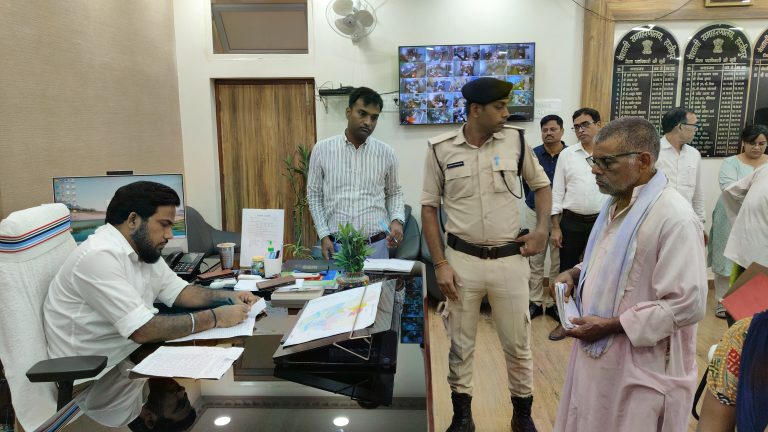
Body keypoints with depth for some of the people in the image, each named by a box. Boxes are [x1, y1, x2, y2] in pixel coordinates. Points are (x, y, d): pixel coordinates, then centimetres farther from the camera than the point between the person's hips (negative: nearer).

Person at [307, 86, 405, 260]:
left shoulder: (386, 153, 1)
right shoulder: (322, 149, -1)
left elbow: (394, 193, 13)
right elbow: (314, 195, 4)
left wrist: (397, 220, -6)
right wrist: (324, 235, -4)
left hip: (376, 245, 1)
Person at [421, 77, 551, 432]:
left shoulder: (516, 140, -1)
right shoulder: (441, 149, -6)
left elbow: (542, 185, 13)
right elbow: (429, 208, -1)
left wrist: (542, 231, 0)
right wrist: (440, 264, -6)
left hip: (510, 259, 1)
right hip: (462, 259, -1)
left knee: (518, 344, 13)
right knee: (460, 344, 12)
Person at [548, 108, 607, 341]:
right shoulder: (566, 154, 1)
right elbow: (557, 192, 2)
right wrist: (555, 227, -3)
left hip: (602, 221, -1)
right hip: (571, 222, 1)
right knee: (567, 272, 8)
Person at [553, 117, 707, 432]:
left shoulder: (675, 218, -22)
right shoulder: (616, 203, 7)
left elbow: (687, 305, -24)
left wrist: (610, 326, -21)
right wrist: (577, 273, 1)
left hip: (640, 367, -8)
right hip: (598, 352, 8)